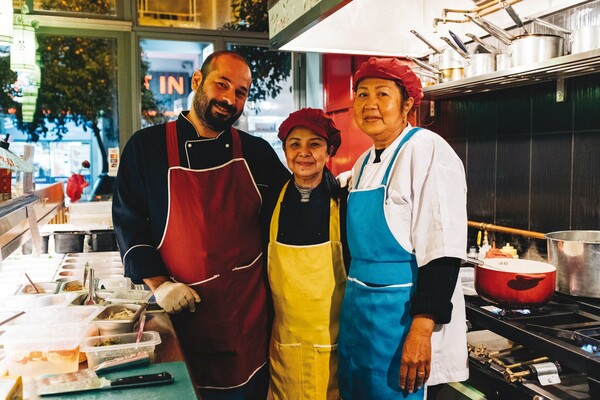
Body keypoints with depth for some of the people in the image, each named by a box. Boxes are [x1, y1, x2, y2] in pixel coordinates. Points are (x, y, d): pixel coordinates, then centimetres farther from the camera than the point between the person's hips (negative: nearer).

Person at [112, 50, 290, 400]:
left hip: (251, 311, 2)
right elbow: (129, 222, -1)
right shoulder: (147, 147, -3)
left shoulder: (257, 152, 3)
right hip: (184, 311, -1)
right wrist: (158, 284, -9)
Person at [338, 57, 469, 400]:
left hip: (404, 314, -8)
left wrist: (421, 330, -24)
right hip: (358, 309, 8)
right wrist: (353, 303, 17)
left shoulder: (427, 150, -14)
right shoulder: (364, 164, 10)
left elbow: (443, 250, -20)